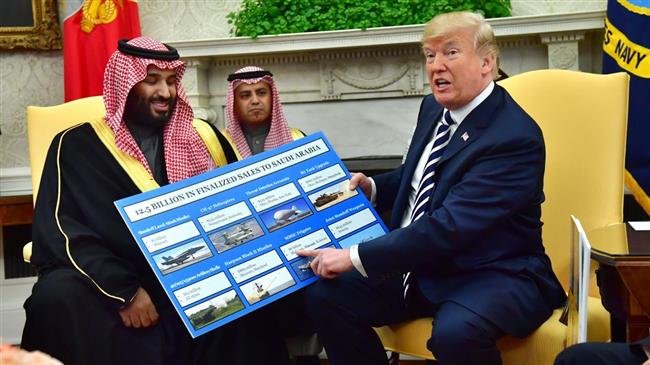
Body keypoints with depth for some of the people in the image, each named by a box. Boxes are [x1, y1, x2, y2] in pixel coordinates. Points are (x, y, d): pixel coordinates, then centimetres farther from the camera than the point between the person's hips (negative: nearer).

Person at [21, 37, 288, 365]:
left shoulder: (203, 137, 14)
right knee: (56, 295, -31)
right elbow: (59, 231, -6)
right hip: (114, 285, -2)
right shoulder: (77, 145, 4)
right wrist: (124, 290, -20)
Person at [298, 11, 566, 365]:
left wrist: (355, 256, -25)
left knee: (454, 331, -37)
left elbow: (449, 227, -28)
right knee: (325, 295, -5)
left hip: (494, 274, -8)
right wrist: (370, 188, 4)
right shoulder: (434, 108, 6)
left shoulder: (514, 137, -21)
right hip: (420, 264, 8)